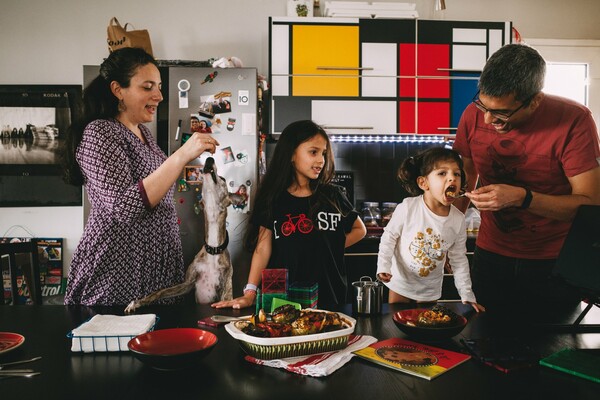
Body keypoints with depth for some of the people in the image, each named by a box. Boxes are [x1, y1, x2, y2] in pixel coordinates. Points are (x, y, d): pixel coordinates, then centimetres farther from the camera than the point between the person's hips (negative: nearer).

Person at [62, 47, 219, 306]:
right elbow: (123, 207, -28)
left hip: (158, 263, 8)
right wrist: (181, 156, -31)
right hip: (118, 270, -8)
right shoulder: (99, 134, -15)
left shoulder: (142, 131, 9)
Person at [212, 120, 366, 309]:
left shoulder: (332, 195, 2)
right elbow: (263, 249, -4)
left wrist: (332, 246, -1)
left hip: (329, 295, 2)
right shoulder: (273, 199, -1)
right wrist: (250, 293, -12)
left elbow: (359, 229, 14)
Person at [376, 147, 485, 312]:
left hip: (430, 289, 2)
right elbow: (389, 236, -10)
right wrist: (383, 266, -20)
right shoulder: (408, 207, -22)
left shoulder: (458, 220, -12)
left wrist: (467, 295, -2)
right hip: (400, 282, -2)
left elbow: (459, 259, -3)